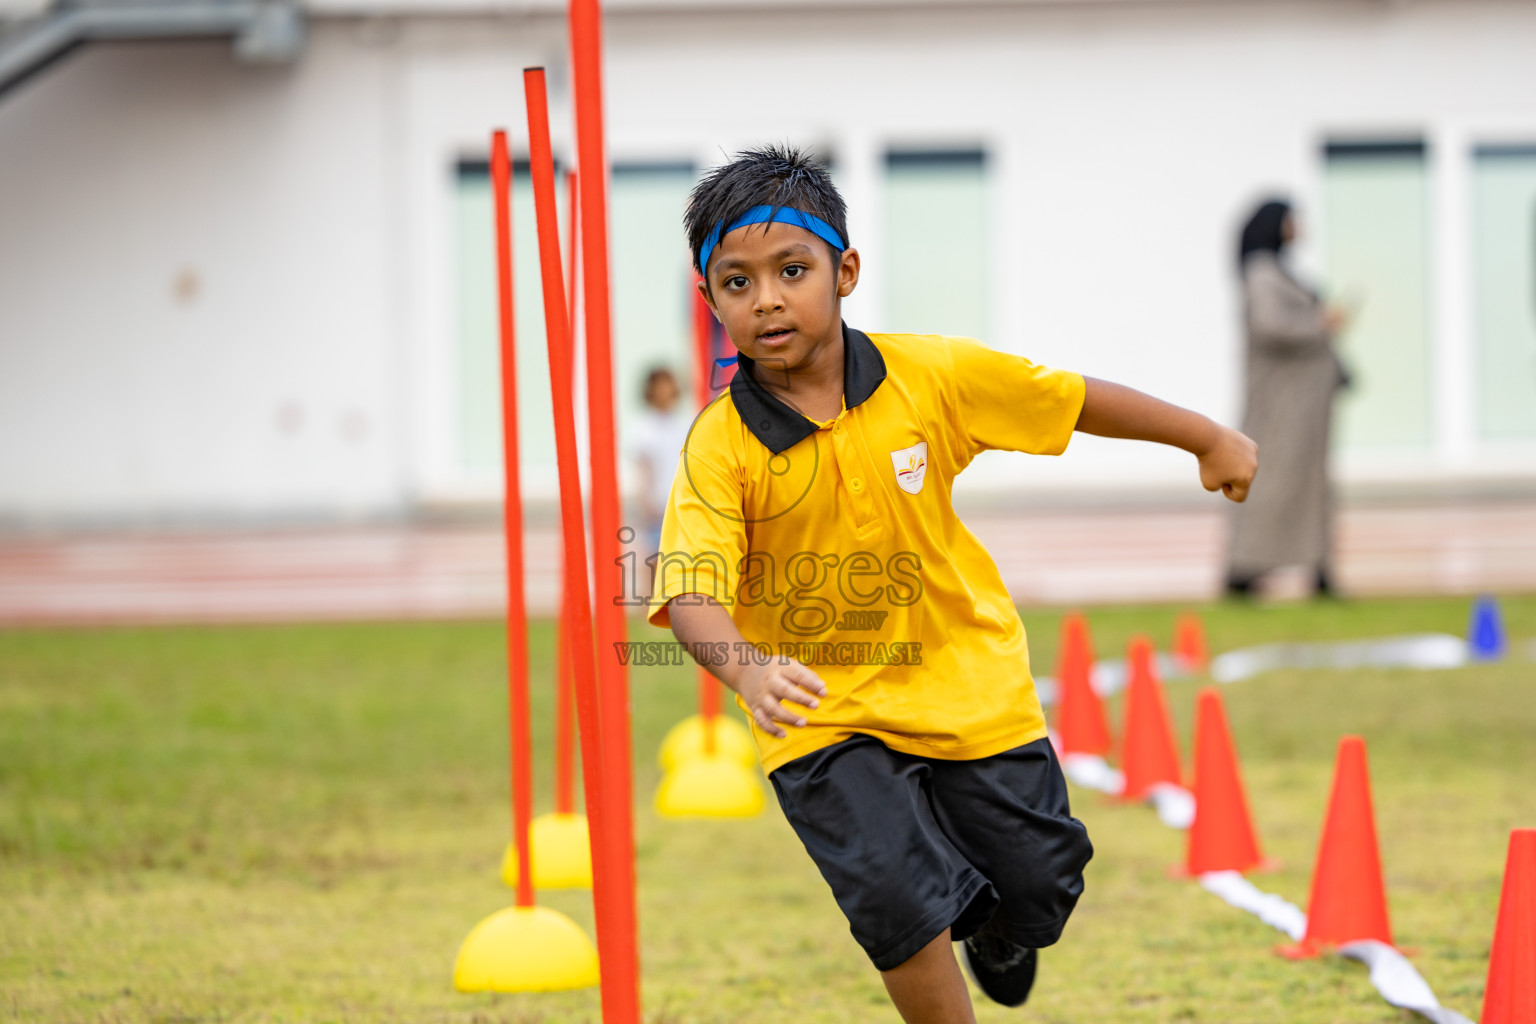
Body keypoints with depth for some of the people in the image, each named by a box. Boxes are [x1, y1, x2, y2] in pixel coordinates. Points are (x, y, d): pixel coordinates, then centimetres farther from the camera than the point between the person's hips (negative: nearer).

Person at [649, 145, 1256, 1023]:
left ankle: (998, 938, 51)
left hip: (967, 685, 2)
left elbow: (1070, 398, 1)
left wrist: (1210, 439, 11)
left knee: (1039, 891, 12)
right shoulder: (720, 447, -18)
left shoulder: (929, 376, -12)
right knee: (897, 899, -20)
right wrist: (744, 668, -50)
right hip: (824, 714, -2)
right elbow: (692, 591, -28)